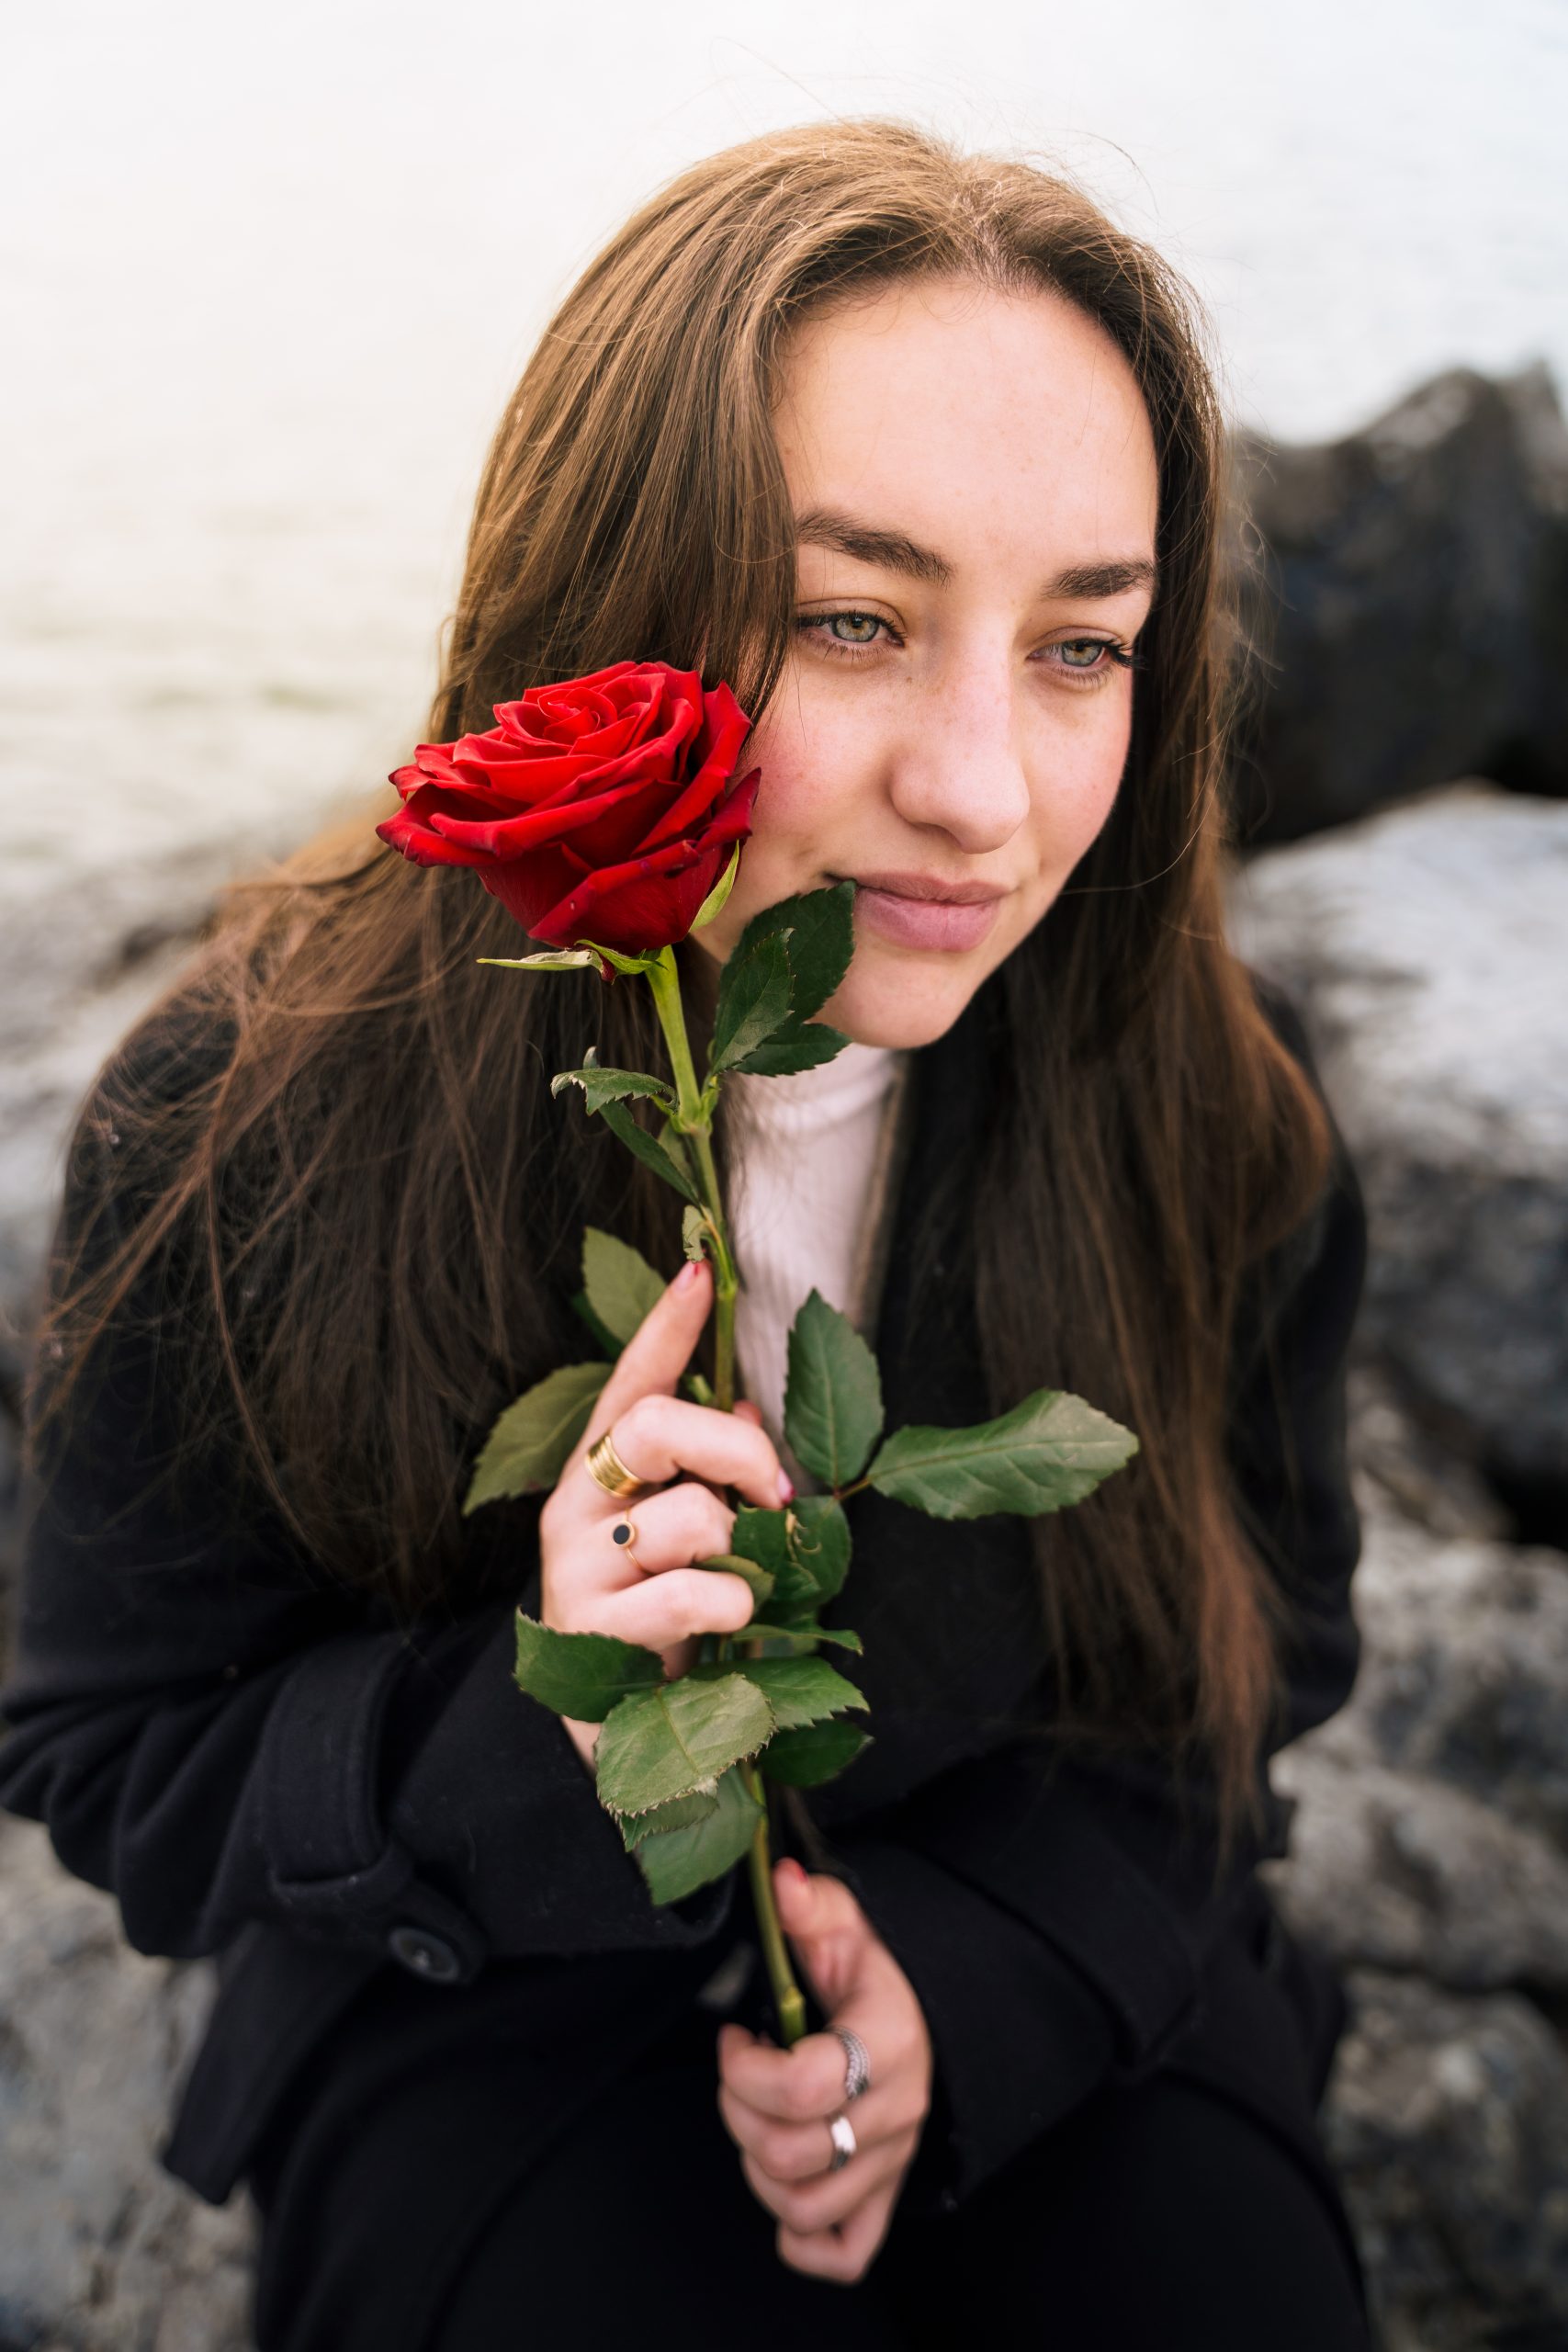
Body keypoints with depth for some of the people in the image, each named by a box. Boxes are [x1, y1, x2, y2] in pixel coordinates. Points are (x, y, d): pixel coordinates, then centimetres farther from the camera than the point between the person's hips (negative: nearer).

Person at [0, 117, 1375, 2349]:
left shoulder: (1220, 1114, -15)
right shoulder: (245, 1124, -21)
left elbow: (1246, 1656, 0)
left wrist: (970, 1980, -17)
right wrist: (526, 1736, -29)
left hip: (1033, 1964, 2)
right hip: (491, 1997, -1)